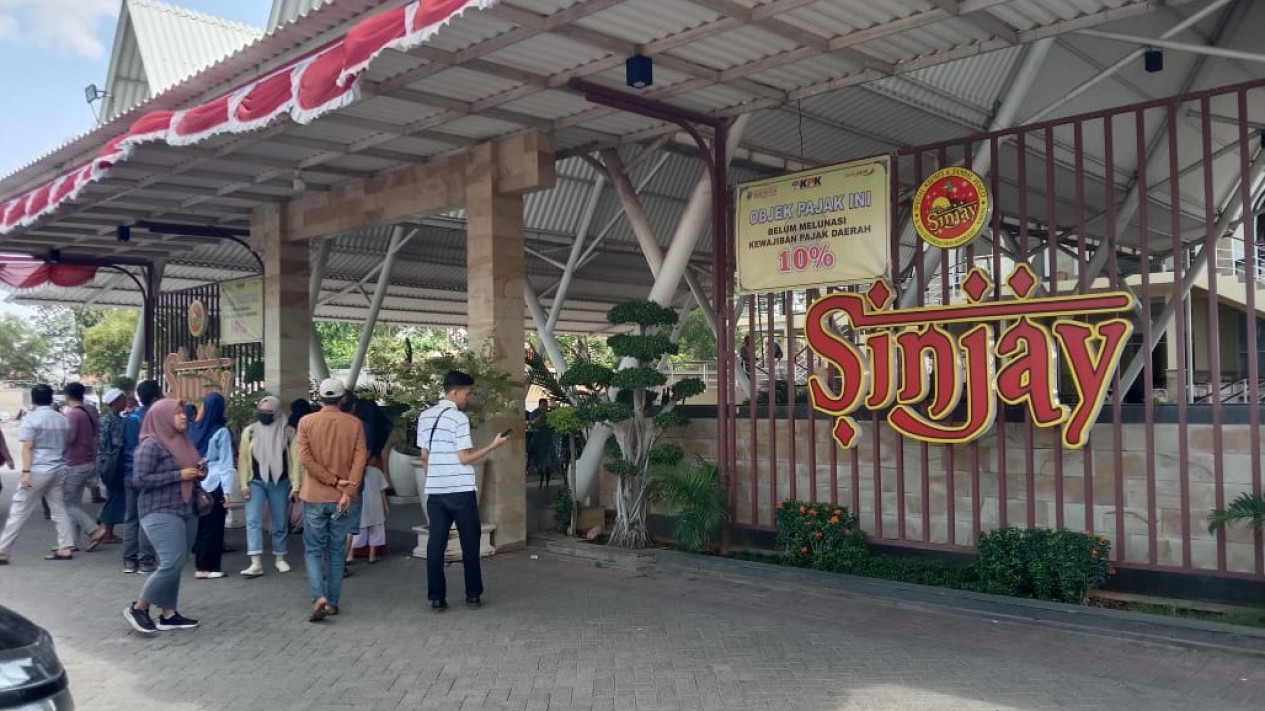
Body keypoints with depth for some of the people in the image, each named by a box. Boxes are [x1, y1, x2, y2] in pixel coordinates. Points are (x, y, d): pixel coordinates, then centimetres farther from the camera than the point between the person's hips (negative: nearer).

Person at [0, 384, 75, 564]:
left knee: (19, 512, -2)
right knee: (59, 510, 10)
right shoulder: (62, 419, 12)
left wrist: (26, 471, -16)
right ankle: (65, 548, 6)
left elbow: (27, 447, -13)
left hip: (38, 471, -6)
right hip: (58, 470, 6)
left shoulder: (31, 419, -6)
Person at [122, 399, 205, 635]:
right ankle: (138, 608, 1)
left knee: (177, 564, 8)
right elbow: (140, 479, -17)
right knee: (172, 563, -15)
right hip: (161, 513, -8)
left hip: (186, 511, 8)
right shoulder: (151, 445, -10)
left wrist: (199, 472, 1)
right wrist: (179, 475, -17)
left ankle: (168, 615, 15)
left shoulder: (182, 441, 14)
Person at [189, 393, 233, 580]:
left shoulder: (193, 429, 3)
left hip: (196, 484, 5)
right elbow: (226, 464, -9)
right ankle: (206, 567, 3)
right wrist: (227, 490, -9)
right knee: (212, 526, 2)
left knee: (200, 524, 13)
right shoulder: (221, 432, -8)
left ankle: (200, 564, 19)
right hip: (214, 485, -5)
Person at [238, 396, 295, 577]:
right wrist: (244, 484, -3)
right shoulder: (249, 431, 2)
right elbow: (243, 459, 3)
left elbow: (294, 459, -3)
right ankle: (256, 563, -14)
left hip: (280, 483, 0)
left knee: (280, 523, 9)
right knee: (253, 520, -10)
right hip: (256, 482, 0)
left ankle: (280, 558, 24)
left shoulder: (288, 431, -1)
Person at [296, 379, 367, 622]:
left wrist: (333, 481, -9)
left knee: (313, 550, 6)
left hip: (315, 497, -1)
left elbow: (305, 458, -12)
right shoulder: (354, 424, -1)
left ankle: (319, 598, -12)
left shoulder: (306, 422, -3)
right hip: (342, 498, 1)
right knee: (336, 552, 12)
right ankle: (333, 602, 15)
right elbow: (360, 459, -9)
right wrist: (347, 491, -13)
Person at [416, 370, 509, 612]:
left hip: (435, 491, 5)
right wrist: (493, 446, -6)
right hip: (461, 491, -5)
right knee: (469, 544, 7)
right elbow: (465, 458, -13)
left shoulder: (425, 416, 8)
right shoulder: (459, 418, -12)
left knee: (436, 544, 6)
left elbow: (424, 456, 12)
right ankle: (473, 596, 13)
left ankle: (436, 598, 5)